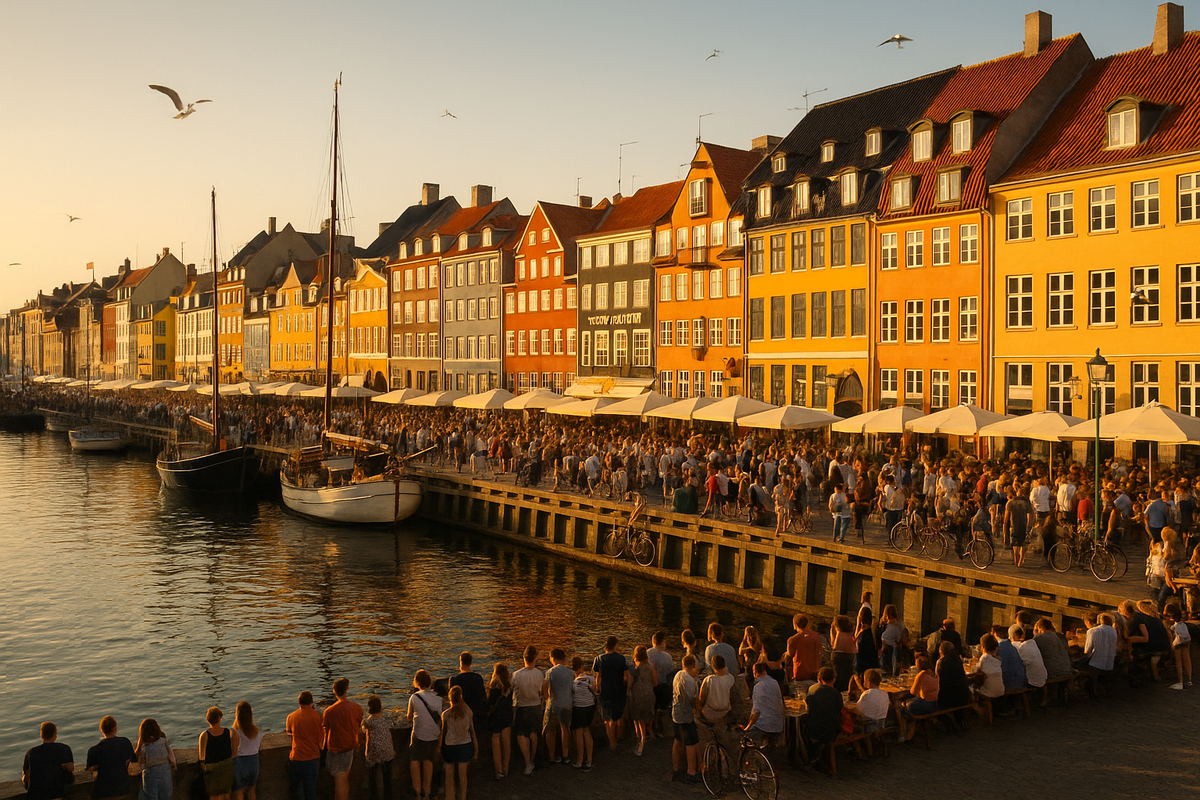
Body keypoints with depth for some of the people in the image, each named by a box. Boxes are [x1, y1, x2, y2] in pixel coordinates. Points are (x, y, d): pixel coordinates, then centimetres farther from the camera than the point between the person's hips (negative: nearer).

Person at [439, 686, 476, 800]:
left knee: (450, 774, 11)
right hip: (465, 745, 2)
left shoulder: (445, 714, -15)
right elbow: (472, 730, 0)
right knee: (463, 774, 14)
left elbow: (443, 732, -6)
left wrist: (439, 745, 7)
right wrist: (475, 745, 13)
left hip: (450, 747, -2)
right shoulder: (468, 712, -9)